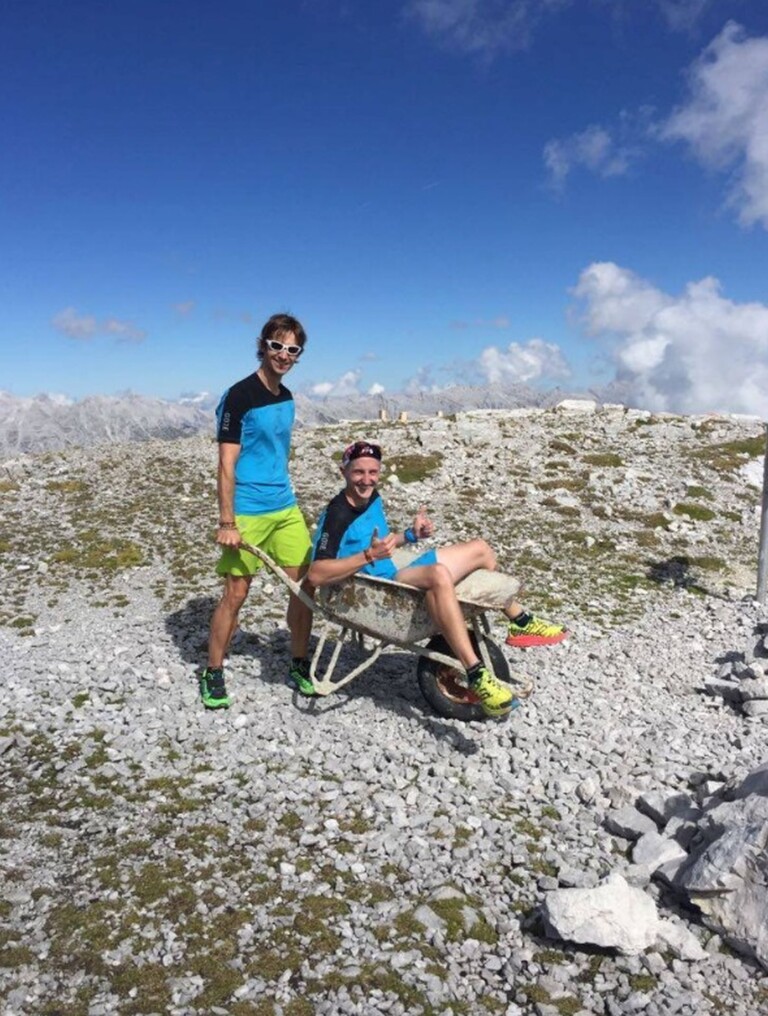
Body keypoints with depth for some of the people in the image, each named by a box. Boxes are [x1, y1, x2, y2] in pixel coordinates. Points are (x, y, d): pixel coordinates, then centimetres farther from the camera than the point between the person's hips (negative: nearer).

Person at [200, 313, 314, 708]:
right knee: (236, 593, 0)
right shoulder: (239, 396, -11)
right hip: (247, 513, -7)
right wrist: (227, 523, -17)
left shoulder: (286, 398, 10)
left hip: (286, 508, 7)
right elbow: (226, 464, -14)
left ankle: (299, 665, 22)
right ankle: (213, 674, 17)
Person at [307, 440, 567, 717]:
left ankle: (519, 623, 23)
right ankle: (476, 677, -42)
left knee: (479, 548, 14)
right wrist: (368, 555, -33)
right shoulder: (337, 515, -18)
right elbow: (316, 574, -26)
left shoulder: (373, 499, 9)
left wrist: (410, 535, 4)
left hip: (396, 573, 10)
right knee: (439, 574, -40)